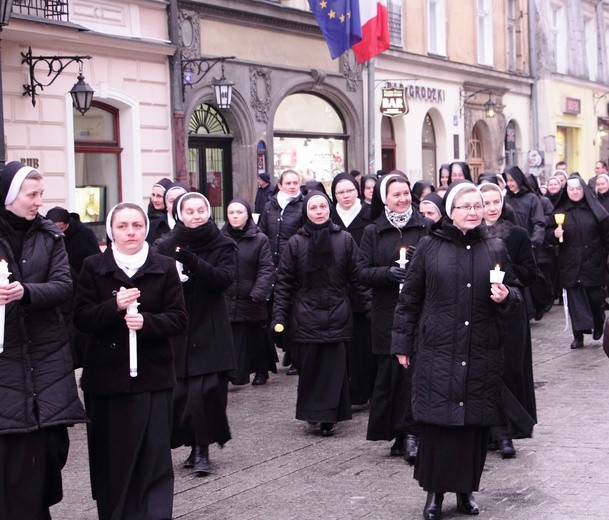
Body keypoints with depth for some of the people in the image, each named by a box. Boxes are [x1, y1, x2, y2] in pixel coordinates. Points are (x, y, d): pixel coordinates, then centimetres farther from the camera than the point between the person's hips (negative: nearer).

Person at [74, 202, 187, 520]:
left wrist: (147, 322, -18)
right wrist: (115, 306, -19)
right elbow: (81, 318, -3)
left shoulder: (164, 268, 5)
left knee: (153, 455, -2)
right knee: (111, 455, 3)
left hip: (152, 375, 0)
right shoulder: (93, 267, 4)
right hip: (106, 375, 0)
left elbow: (178, 318, 1)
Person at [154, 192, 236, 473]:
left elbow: (225, 278, -12)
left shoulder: (222, 245, 3)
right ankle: (195, 446, 14)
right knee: (178, 392, 0)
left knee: (205, 390, -10)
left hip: (209, 330, -1)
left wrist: (192, 262, -24)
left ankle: (202, 449, 0)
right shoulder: (165, 246, 5)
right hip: (176, 330, 1)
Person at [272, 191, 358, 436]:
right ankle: (314, 413, 17)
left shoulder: (344, 239, 3)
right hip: (306, 317, 0)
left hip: (337, 317, 0)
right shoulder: (296, 243, 3)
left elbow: (356, 277, 4)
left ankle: (328, 417, 4)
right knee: (309, 368, 3)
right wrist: (279, 316, -4)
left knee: (334, 367, -2)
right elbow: (284, 282, 2)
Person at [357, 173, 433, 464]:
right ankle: (401, 434, 11)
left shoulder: (426, 228, 4)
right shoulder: (372, 232, 9)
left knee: (415, 372, -8)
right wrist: (389, 272, -15)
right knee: (390, 373, 1)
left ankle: (410, 433, -2)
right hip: (386, 316, 2)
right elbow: (362, 272, 3)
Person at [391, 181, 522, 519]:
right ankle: (435, 491, 11)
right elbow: (410, 298, 5)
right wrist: (403, 343, 5)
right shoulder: (429, 247, 2)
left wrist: (506, 296, -7)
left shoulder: (496, 249, 8)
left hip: (482, 355, 2)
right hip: (438, 351, -2)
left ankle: (466, 489, 18)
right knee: (437, 421, -2)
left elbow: (515, 292, 16)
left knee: (476, 422, 4)